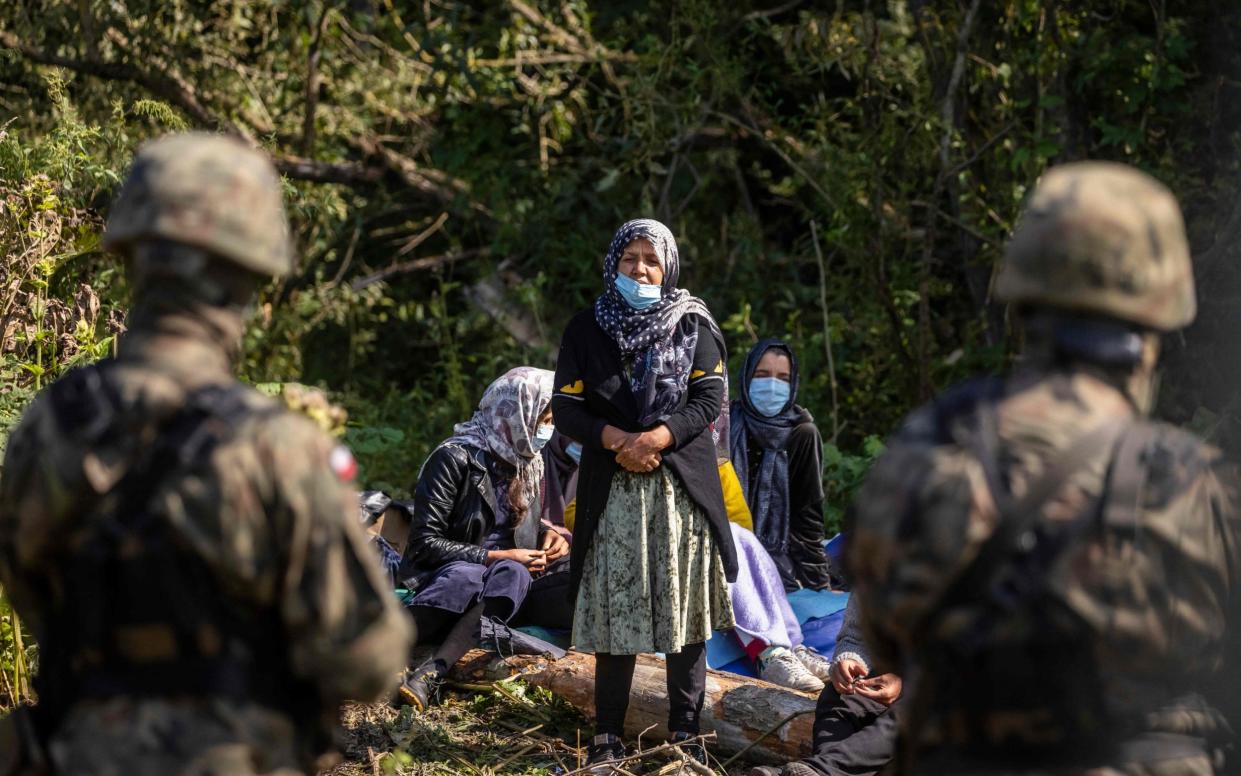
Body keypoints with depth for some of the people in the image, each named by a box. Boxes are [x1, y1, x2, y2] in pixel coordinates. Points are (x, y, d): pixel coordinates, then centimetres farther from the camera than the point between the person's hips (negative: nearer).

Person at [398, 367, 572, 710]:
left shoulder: (528, 460, 12)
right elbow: (424, 545, -13)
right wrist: (498, 557, -17)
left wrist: (548, 533, 3)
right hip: (449, 575, -7)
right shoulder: (454, 458, -10)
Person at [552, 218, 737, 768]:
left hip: (683, 484, 0)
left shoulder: (693, 325, 7)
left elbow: (710, 399, -1)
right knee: (615, 609, -3)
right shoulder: (586, 330, 8)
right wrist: (618, 439, -14)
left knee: (684, 606, -2)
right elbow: (566, 410, 3)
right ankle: (607, 735, 3)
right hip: (612, 489, 0)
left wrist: (656, 438, -15)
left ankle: (685, 733, 4)